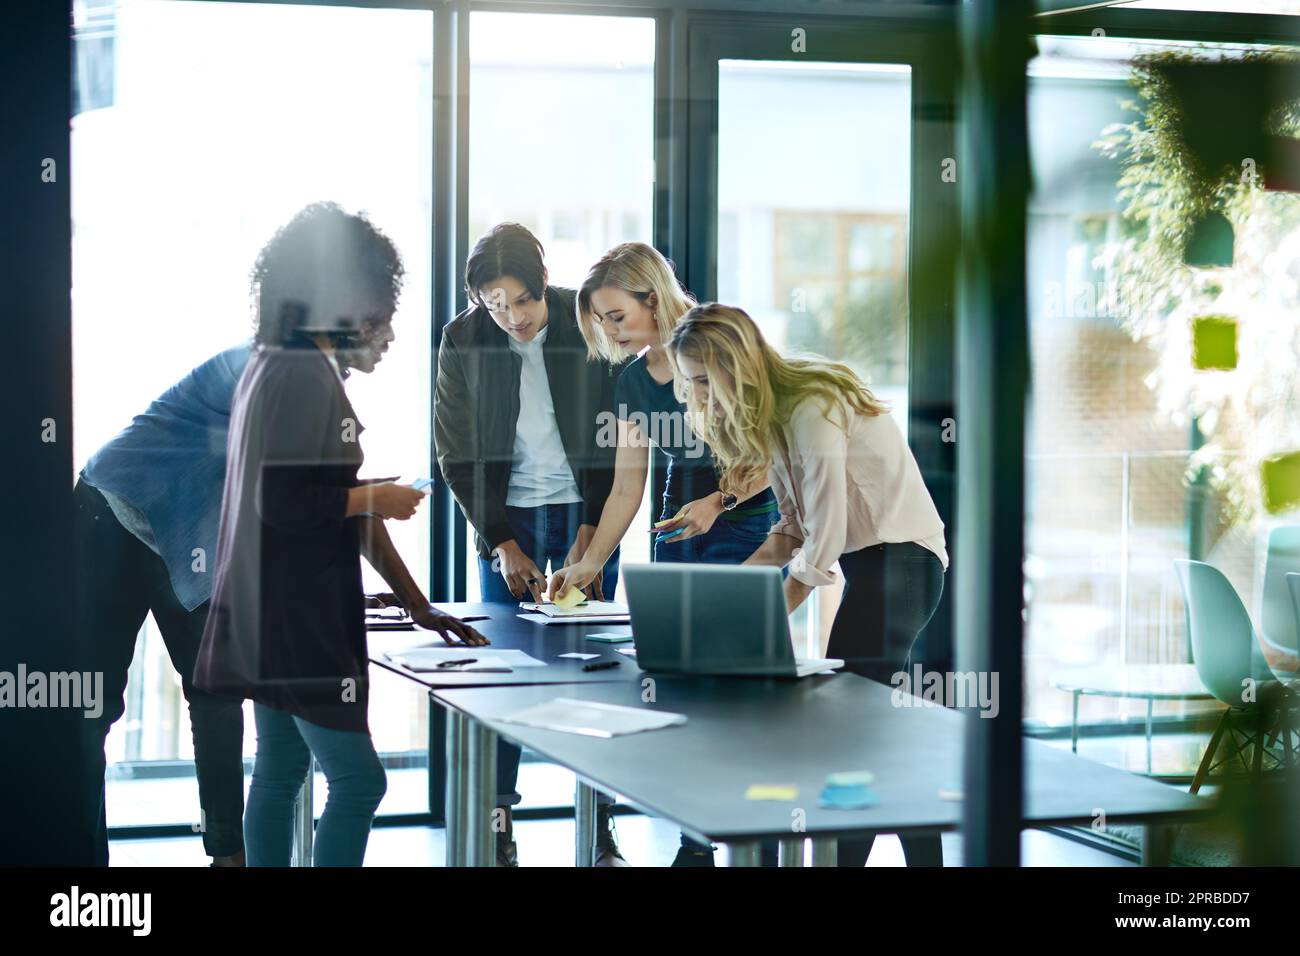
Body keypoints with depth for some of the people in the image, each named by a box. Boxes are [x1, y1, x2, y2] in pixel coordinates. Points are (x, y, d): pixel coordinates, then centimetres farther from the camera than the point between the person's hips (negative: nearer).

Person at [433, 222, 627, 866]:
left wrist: (590, 535, -10)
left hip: (585, 515, -1)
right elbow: (458, 456, -2)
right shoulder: (462, 341, -7)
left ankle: (600, 828, 5)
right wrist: (504, 547, -7)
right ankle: (497, 829, 7)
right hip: (506, 517, 1)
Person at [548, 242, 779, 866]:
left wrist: (719, 500, -25)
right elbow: (627, 485, 10)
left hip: (745, 518, -7)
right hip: (678, 524, 7)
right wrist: (590, 563, 3)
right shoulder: (633, 382, 7)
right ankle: (696, 841, 8)